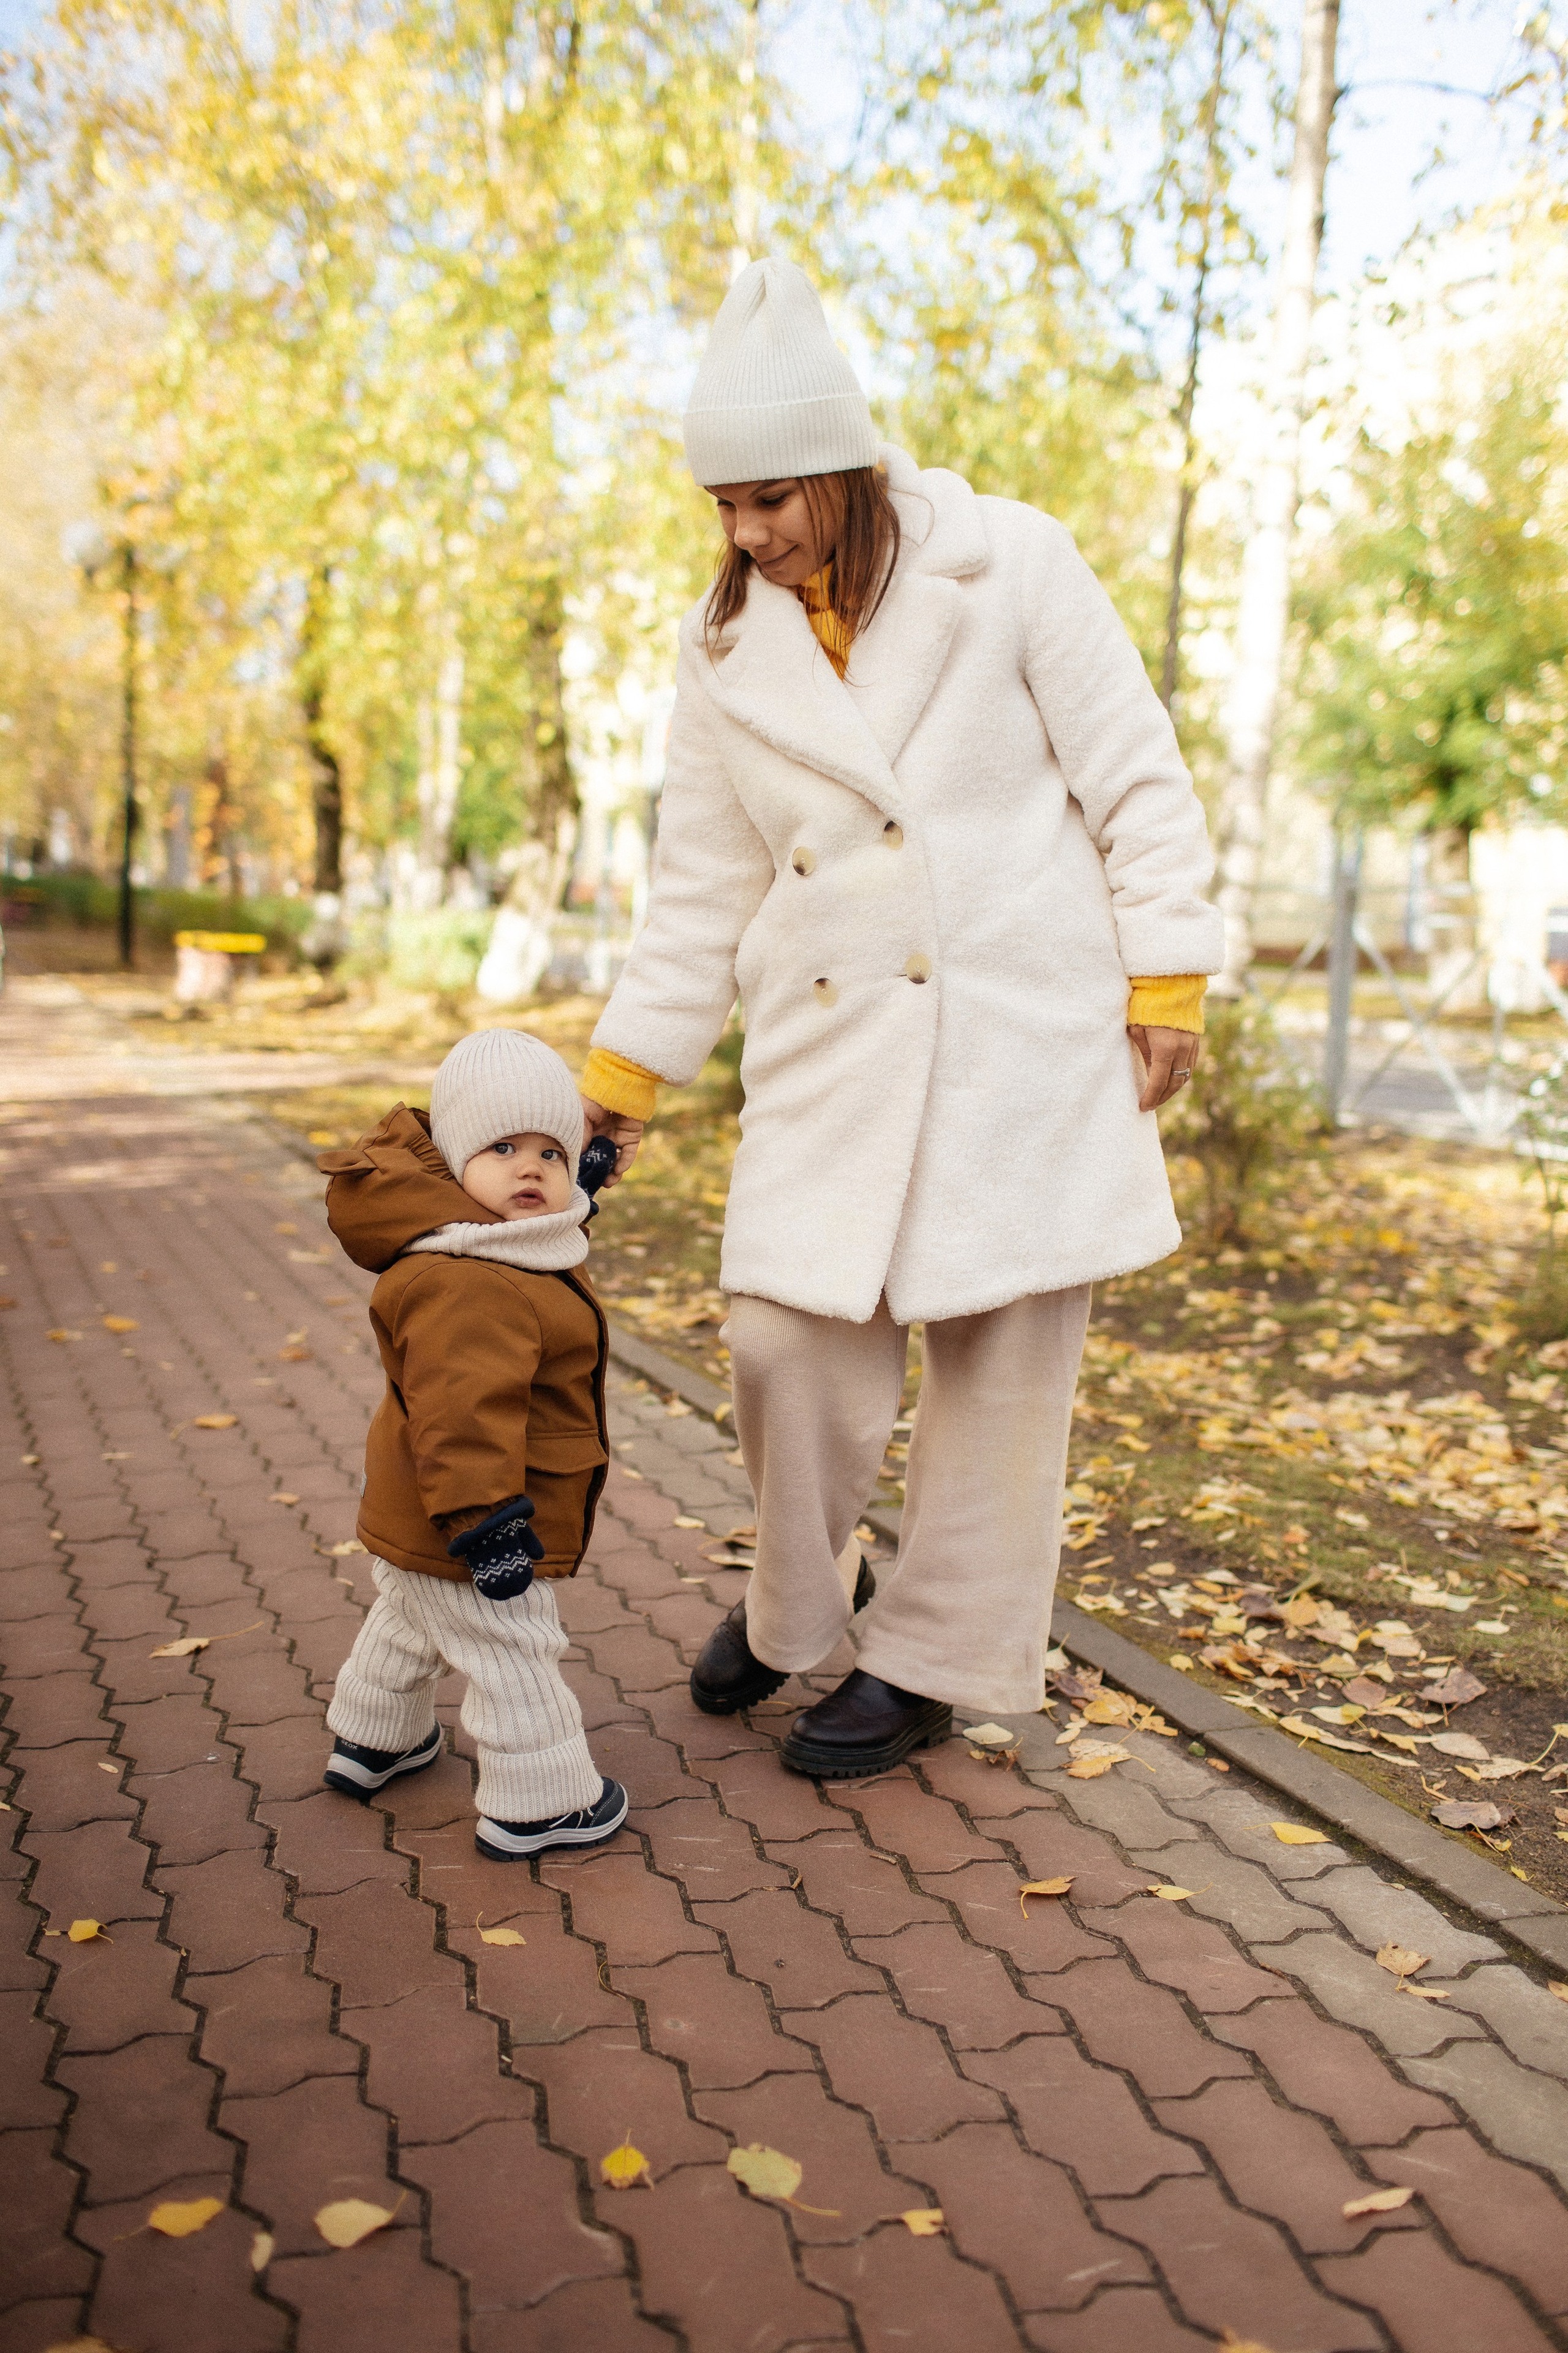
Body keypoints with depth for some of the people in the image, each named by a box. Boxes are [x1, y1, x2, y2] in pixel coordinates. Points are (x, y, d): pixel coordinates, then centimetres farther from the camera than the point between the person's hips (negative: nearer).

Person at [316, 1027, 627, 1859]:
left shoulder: (513, 1252, 4)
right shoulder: (462, 1287, -32)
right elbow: (461, 1413, -35)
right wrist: (486, 1520, -34)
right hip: (457, 1533, -12)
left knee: (407, 1625, 30)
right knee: (513, 1661, 4)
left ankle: (371, 1742, 51)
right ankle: (538, 1804, 19)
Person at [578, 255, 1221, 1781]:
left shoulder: (1010, 565, -3)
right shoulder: (723, 653, 7)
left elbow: (1136, 784, -1)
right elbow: (704, 889, 11)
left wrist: (1168, 982, -6)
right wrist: (621, 1073, 8)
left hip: (1023, 1027, -3)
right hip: (832, 1049, 3)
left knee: (1002, 1353, 3)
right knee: (786, 1338, -3)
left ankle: (936, 1659, 22)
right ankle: (797, 1591, 27)